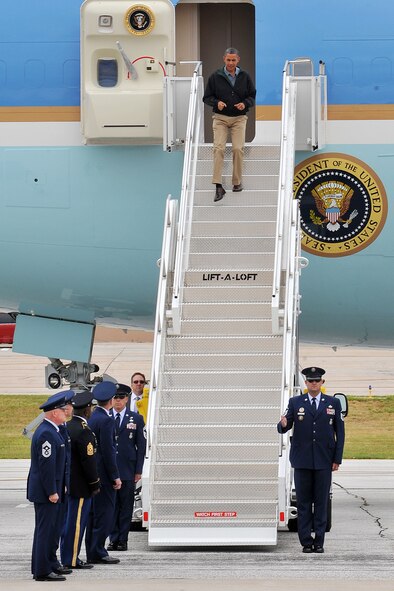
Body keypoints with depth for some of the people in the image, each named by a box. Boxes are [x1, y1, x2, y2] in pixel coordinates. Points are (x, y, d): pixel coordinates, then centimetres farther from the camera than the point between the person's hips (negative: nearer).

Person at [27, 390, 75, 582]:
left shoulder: (51, 431, 14)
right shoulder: (46, 434, -20)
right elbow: (46, 465, -23)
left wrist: (59, 488, 22)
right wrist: (52, 492, -22)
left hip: (50, 491, 11)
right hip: (46, 492, -11)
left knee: (51, 529, 17)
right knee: (46, 529, -6)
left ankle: (50, 564, 26)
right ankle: (43, 570, -3)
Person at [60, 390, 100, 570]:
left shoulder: (66, 427, 7)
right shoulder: (84, 432, -20)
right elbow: (88, 461, -20)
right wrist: (95, 484, -10)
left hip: (67, 482, 9)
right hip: (80, 487, -9)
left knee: (69, 520, 15)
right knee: (77, 522, -3)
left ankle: (67, 556, 22)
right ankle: (72, 560, 0)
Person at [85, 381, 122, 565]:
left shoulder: (91, 418, 11)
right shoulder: (106, 420, -16)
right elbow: (108, 451, -19)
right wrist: (115, 476, -15)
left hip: (92, 472, 9)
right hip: (104, 474, -9)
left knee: (93, 513, 13)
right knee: (104, 512, -5)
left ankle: (92, 552, 17)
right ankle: (98, 552, -5)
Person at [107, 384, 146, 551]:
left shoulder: (136, 419, 5)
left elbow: (141, 445, 5)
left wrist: (138, 470, -1)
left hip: (127, 470, 0)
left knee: (126, 506, 2)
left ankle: (122, 540, 7)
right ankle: (113, 539, 8)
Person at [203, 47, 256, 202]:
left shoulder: (245, 77, 5)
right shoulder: (215, 77, 1)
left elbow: (252, 95, 12)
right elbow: (207, 97, 5)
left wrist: (245, 104, -9)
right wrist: (217, 103, -15)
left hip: (239, 118, 1)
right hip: (220, 118, -1)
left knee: (238, 149, -6)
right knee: (218, 148, -14)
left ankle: (237, 182, 10)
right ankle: (218, 186, -17)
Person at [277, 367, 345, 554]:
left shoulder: (333, 403, 8)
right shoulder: (295, 403, 7)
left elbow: (340, 432, 8)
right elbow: (283, 428, 1)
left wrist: (337, 459, 2)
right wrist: (283, 424, -24)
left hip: (324, 461, 0)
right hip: (302, 460, 0)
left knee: (321, 502, 1)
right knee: (303, 502, 1)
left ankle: (319, 542, 5)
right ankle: (306, 542, 4)